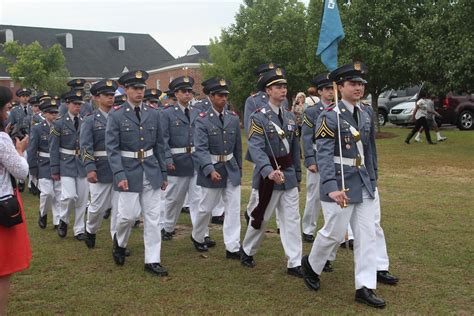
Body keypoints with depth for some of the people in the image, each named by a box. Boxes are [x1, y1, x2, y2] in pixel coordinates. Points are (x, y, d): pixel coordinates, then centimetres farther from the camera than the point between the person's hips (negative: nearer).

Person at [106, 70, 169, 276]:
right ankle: (119, 242, 30)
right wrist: (119, 175, -18)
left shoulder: (154, 114, 7)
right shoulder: (116, 116, -4)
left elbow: (160, 146, 12)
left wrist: (163, 173, 10)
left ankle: (152, 260, 12)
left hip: (151, 173, 4)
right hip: (129, 172, -3)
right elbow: (111, 149, -8)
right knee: (128, 215, -2)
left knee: (153, 217, 4)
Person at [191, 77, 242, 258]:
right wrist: (210, 170, -28)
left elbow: (238, 147, 11)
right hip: (211, 169, -4)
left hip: (231, 169, 4)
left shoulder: (233, 118, 4)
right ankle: (197, 237, 35)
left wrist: (239, 168, 14)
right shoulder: (203, 120, -9)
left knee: (233, 209, 1)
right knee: (206, 208, 9)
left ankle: (233, 248, 6)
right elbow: (201, 148, -17)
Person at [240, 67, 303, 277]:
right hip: (268, 175, -5)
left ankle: (294, 264, 9)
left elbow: (295, 148, 14)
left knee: (292, 219, 3)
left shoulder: (290, 117, 9)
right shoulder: (259, 117, -11)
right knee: (261, 217, 9)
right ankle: (247, 251, 32)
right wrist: (269, 171, -37)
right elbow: (255, 148, -22)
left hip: (289, 175, 5)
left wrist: (297, 175, 15)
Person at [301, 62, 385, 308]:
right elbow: (323, 154, -20)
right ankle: (311, 264, 31)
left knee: (367, 235, 5)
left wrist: (371, 180, 18)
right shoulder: (330, 116, -12)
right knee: (334, 234, 3)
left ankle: (364, 288, 12)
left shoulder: (365, 116, 10)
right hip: (340, 185, -7)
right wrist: (332, 187, -29)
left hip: (363, 185, 7)